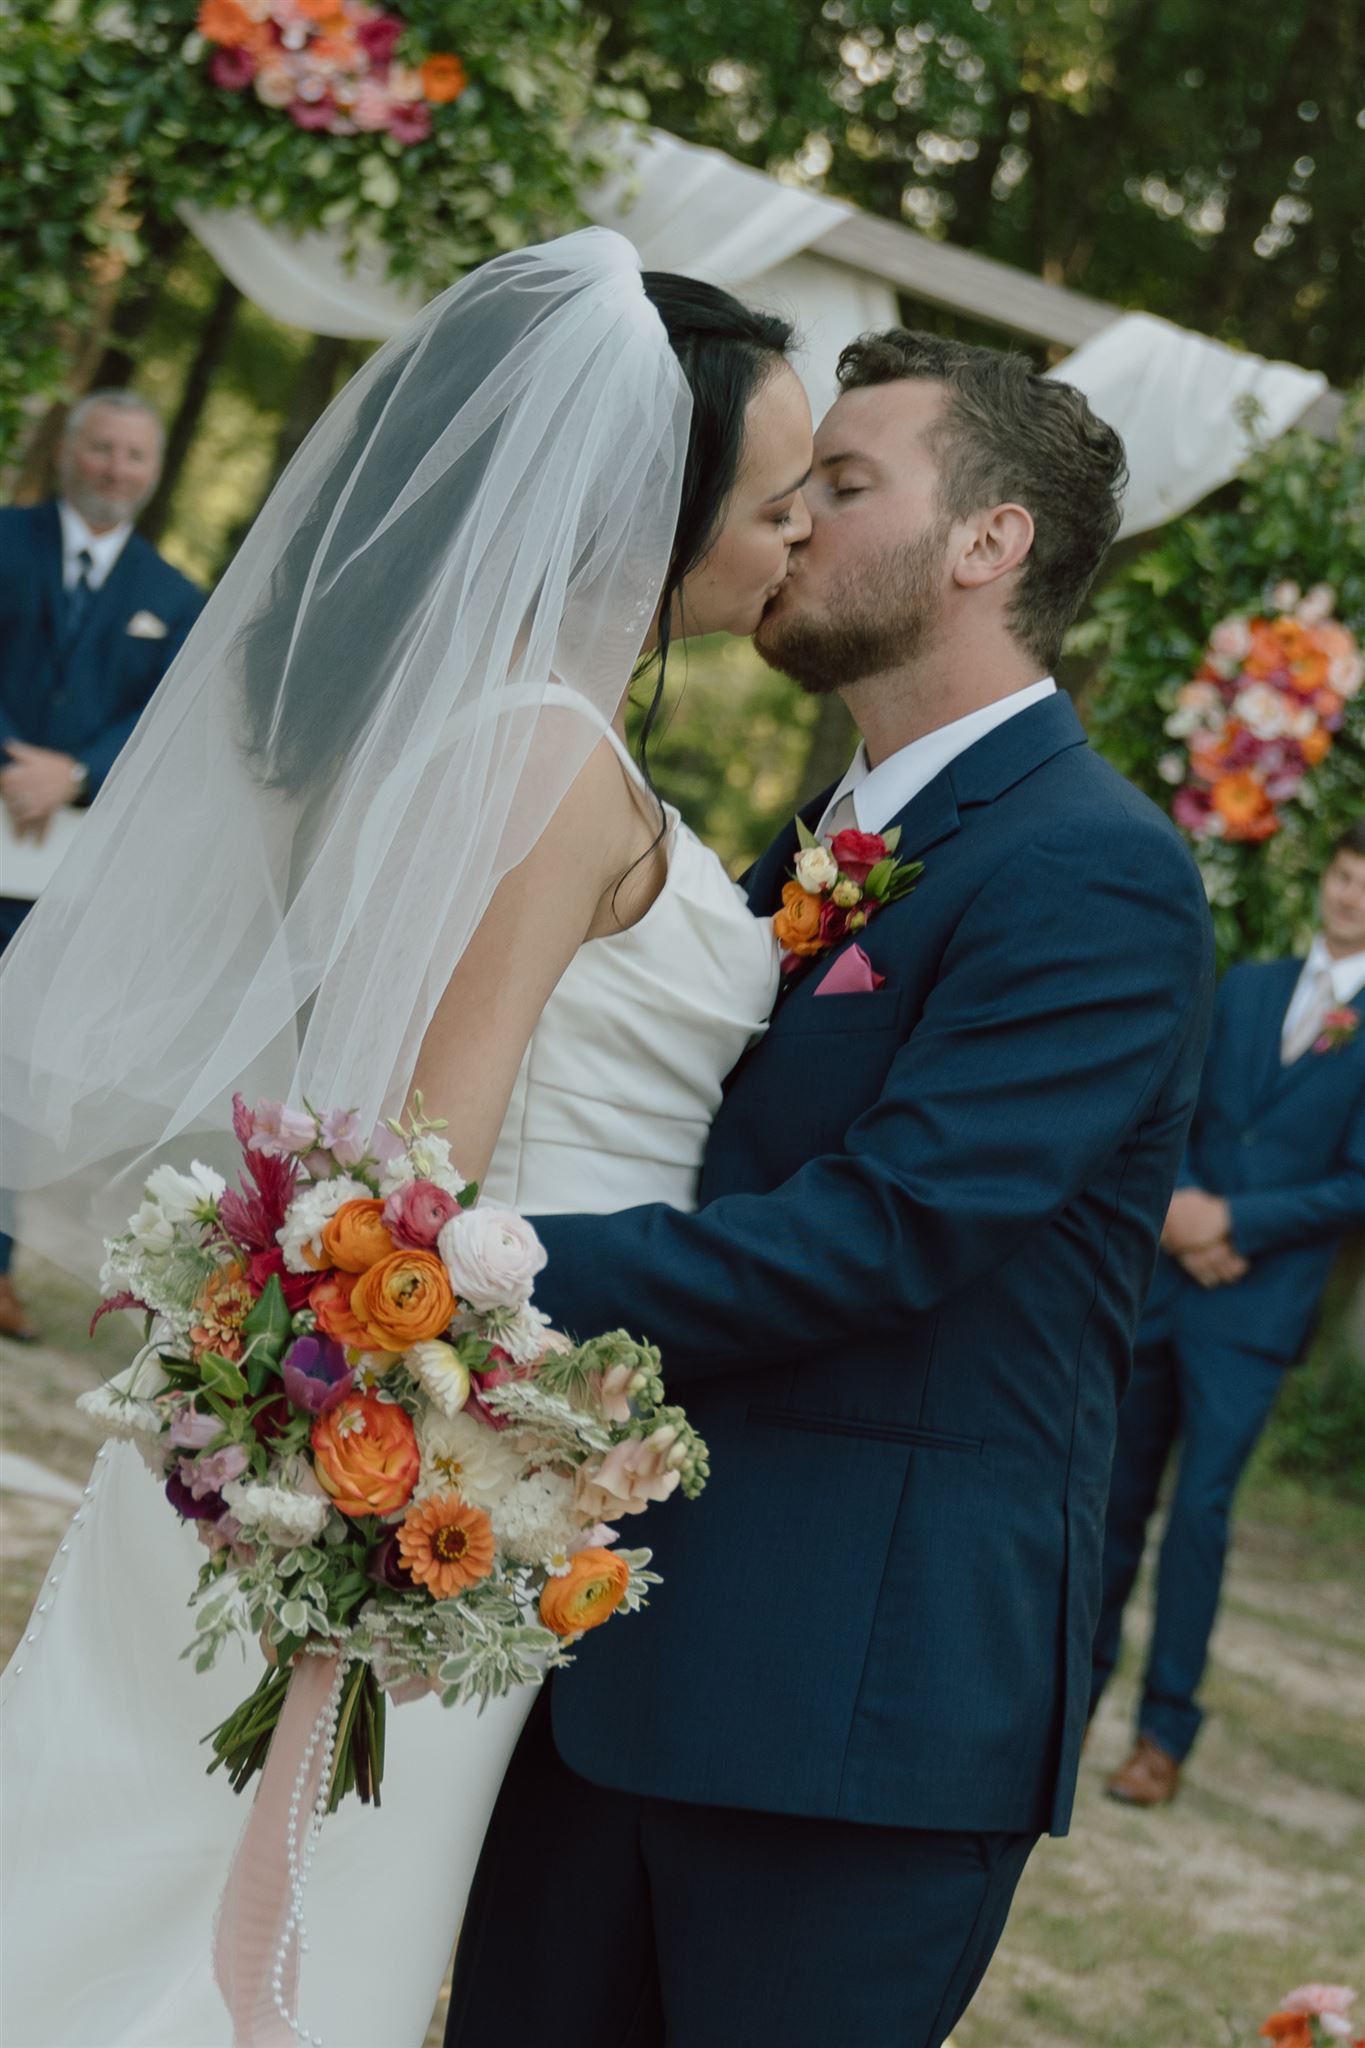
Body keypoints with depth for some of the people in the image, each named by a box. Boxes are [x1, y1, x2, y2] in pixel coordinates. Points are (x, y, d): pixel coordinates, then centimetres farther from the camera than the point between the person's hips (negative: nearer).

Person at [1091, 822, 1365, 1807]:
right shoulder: (1246, 987, 11)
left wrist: (1233, 1222, -13)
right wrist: (1178, 1207, -8)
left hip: (1259, 1304, -4)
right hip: (1162, 1279, 4)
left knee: (1201, 1505, -9)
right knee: (1121, 1489, 12)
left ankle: (1167, 1731, 0)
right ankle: (1082, 1680, 26)